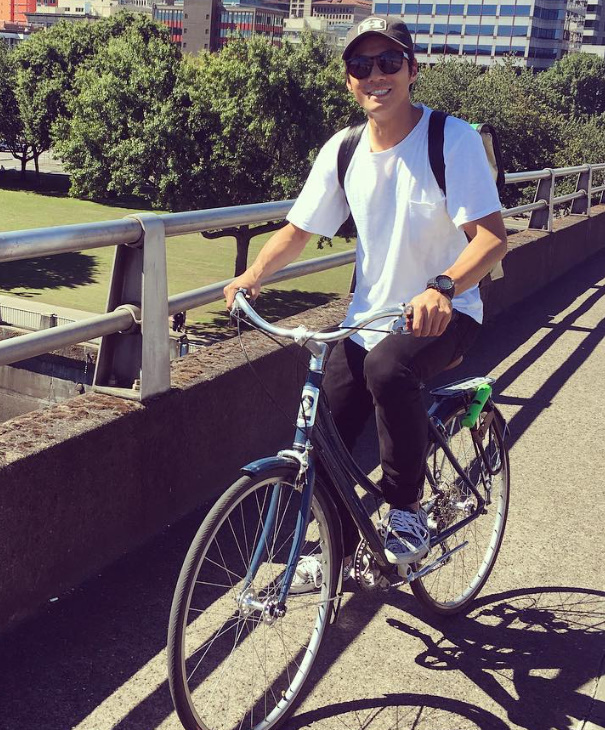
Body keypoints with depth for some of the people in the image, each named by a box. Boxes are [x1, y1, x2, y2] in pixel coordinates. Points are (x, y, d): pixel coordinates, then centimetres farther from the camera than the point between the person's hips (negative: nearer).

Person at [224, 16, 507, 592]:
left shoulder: (452, 138, -14)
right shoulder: (343, 149, 0)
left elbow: (491, 237, -23)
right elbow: (298, 229, 6)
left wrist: (441, 289, -42)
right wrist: (250, 277, -12)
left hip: (444, 312, -5)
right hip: (369, 316, 5)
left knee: (388, 369, -36)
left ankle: (407, 515, -14)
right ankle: (340, 552, 26)